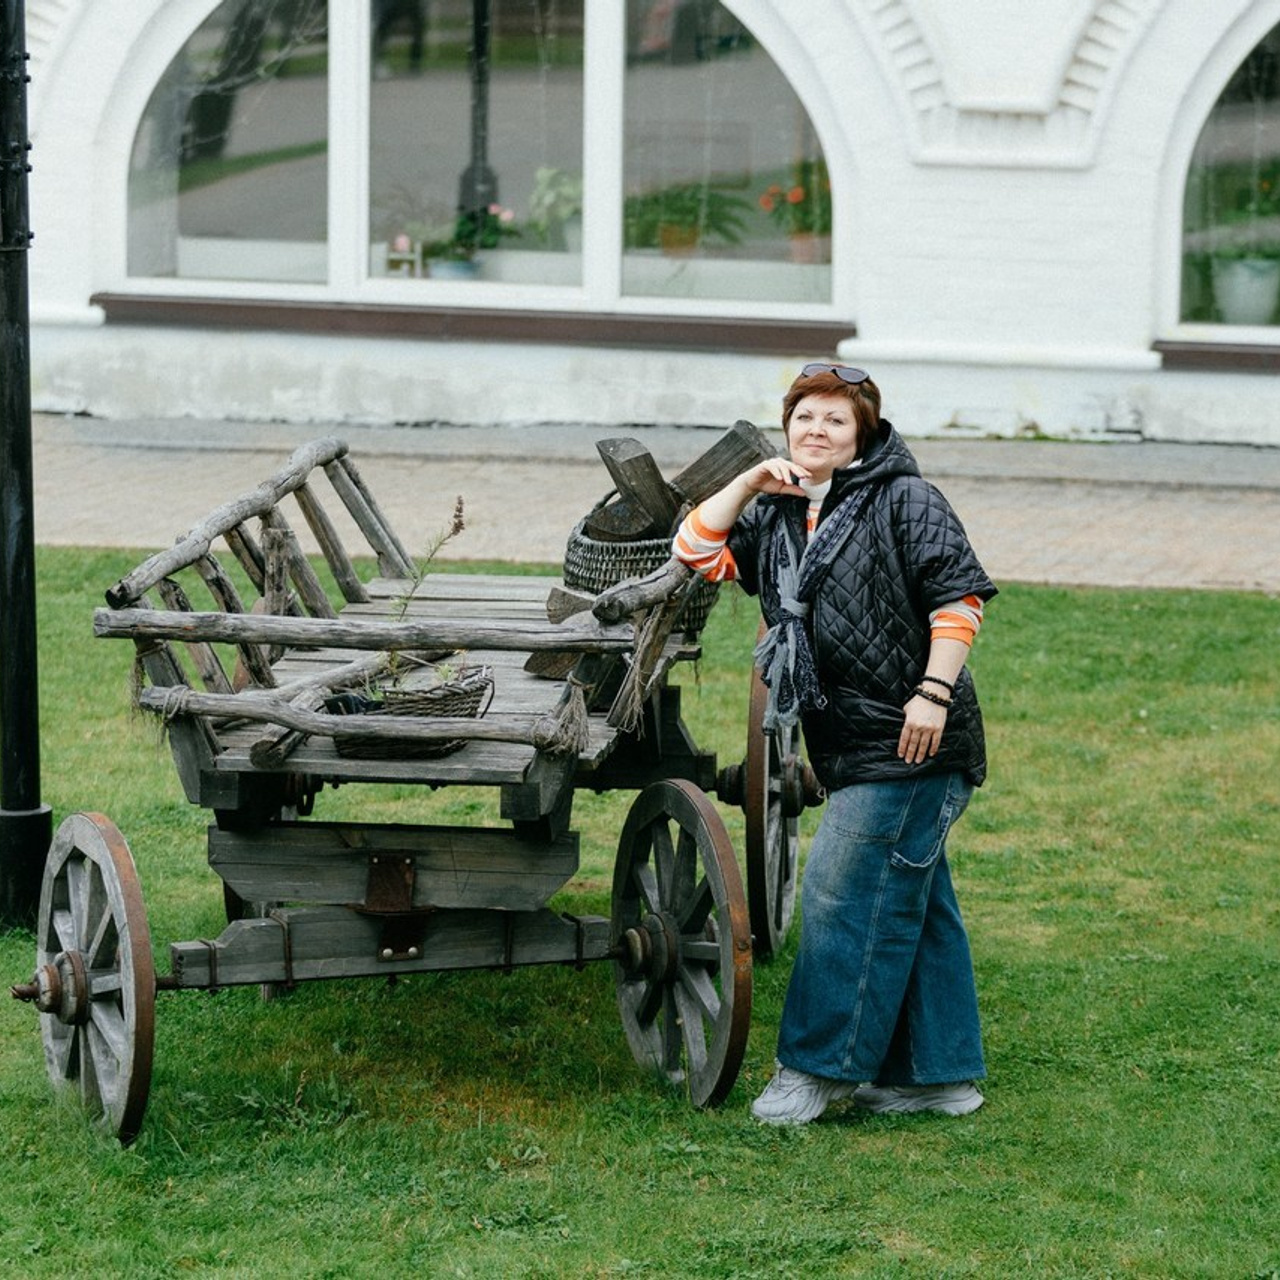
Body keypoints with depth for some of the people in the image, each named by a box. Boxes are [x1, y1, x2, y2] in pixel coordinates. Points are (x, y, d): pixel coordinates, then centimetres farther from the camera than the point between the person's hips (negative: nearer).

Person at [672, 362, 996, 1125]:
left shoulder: (905, 503, -5)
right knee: (915, 905, 12)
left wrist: (934, 691, -19)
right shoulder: (776, 519, 15)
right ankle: (939, 1074, 17)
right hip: (851, 747, 8)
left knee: (845, 893, -9)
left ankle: (819, 1066, -3)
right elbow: (698, 552, 10)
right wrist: (750, 483, 1)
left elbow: (959, 598, -10)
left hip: (911, 744, -8)